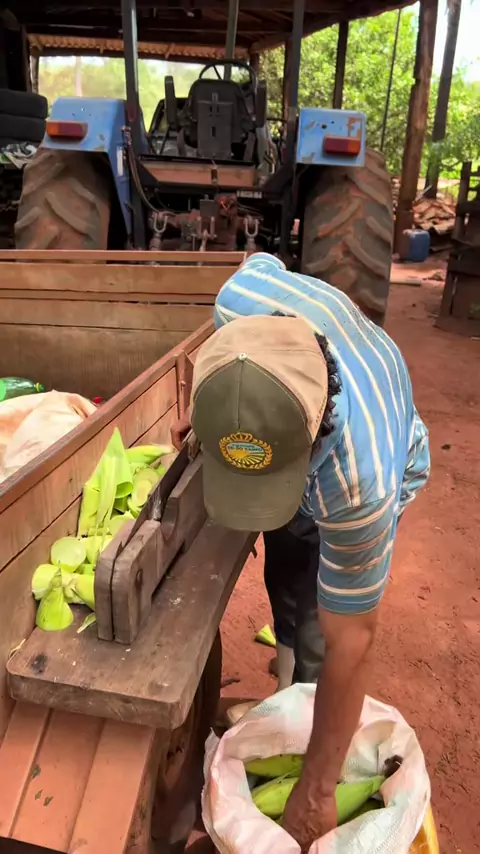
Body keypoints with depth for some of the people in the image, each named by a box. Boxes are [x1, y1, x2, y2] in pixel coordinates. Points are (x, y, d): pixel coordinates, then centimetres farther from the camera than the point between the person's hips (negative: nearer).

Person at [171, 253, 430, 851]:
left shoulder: (360, 480, -49)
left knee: (317, 641, -4)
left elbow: (350, 643, -34)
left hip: (362, 490, -5)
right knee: (286, 590, 19)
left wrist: (316, 792, -22)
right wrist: (205, 408, -10)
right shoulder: (243, 296, -39)